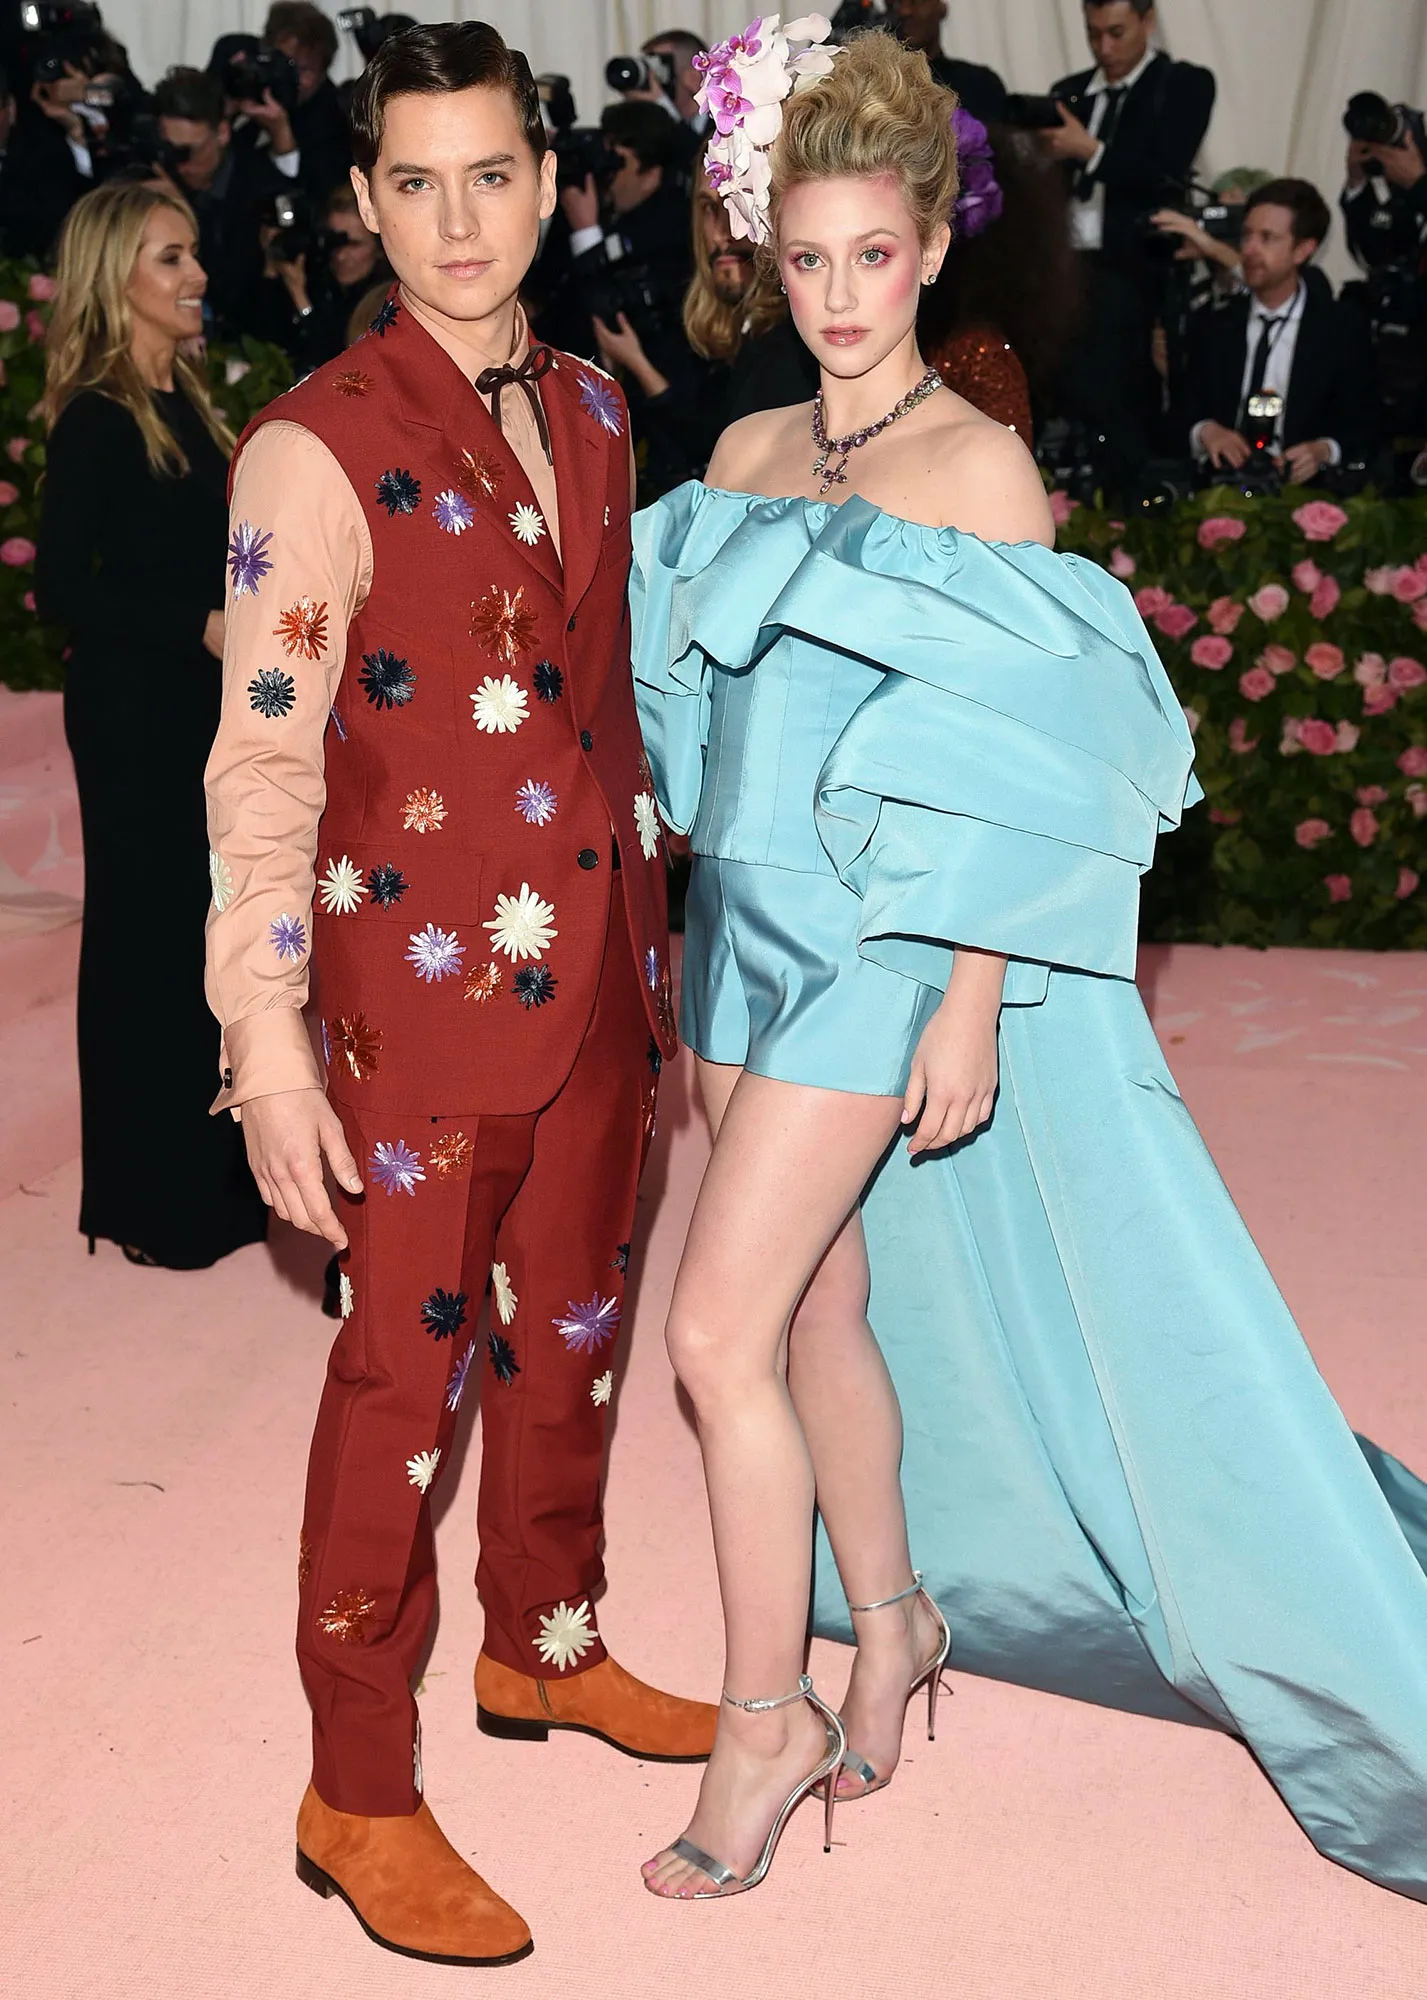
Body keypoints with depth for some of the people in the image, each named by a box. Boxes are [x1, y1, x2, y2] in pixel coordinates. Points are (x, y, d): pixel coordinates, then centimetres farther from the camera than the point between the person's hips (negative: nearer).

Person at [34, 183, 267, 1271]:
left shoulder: (188, 398, 10)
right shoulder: (95, 419, -14)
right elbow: (61, 589, -18)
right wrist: (202, 626, -20)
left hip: (205, 703, 8)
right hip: (133, 712, -8)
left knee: (210, 930, 14)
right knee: (147, 937, 2)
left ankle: (216, 1171, 28)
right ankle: (151, 1201, 15)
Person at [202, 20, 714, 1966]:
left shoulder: (591, 410, 8)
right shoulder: (317, 452, -13)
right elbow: (263, 762, -15)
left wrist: (653, 931, 17)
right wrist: (265, 1039, -19)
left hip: (597, 970, 7)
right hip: (423, 991, -6)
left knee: (570, 1340, 20)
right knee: (405, 1386, 3)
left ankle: (545, 1647, 43)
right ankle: (361, 1798, 20)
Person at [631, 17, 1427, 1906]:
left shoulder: (978, 463, -9)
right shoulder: (748, 453, 10)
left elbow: (1019, 772, -13)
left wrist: (973, 1009, -17)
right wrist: (717, 947, 15)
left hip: (887, 944, -6)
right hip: (751, 922, 6)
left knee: (721, 1327, -9)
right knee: (824, 1305, 15)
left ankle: (762, 1717, 8)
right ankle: (891, 1620, 35)